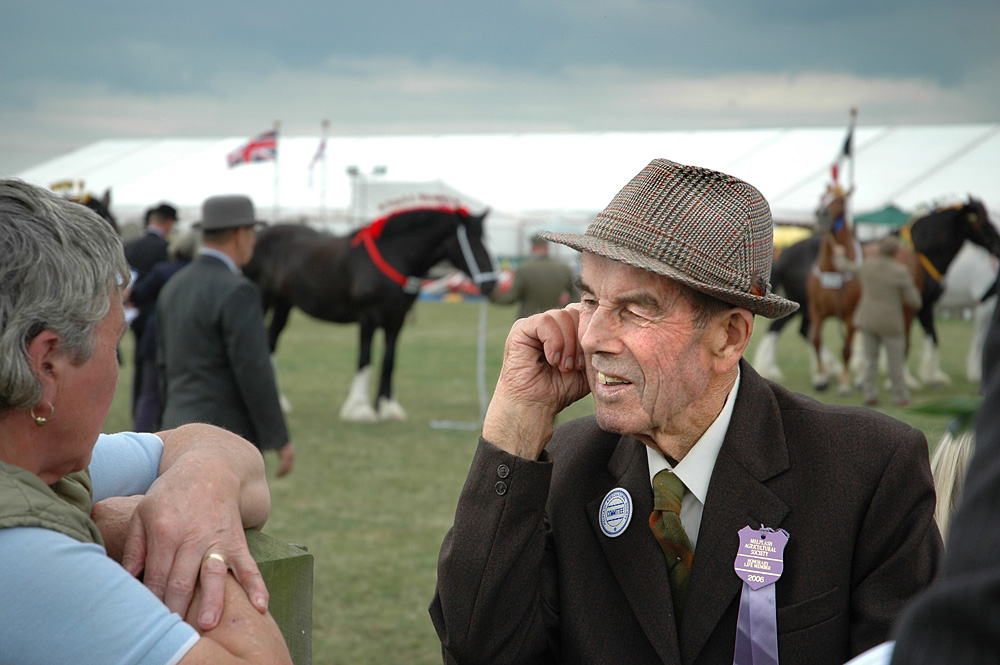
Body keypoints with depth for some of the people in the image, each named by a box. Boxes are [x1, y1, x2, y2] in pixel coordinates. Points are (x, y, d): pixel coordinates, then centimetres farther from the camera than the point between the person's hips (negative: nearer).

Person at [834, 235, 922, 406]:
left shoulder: (866, 266, -5)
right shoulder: (901, 272, -16)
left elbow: (843, 266, 14)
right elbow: (914, 302, -12)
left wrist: (839, 254, 35)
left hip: (867, 321, 4)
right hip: (890, 324, -4)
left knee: (870, 359, 16)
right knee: (896, 361, 9)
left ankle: (869, 394, 13)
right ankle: (900, 397, 17)